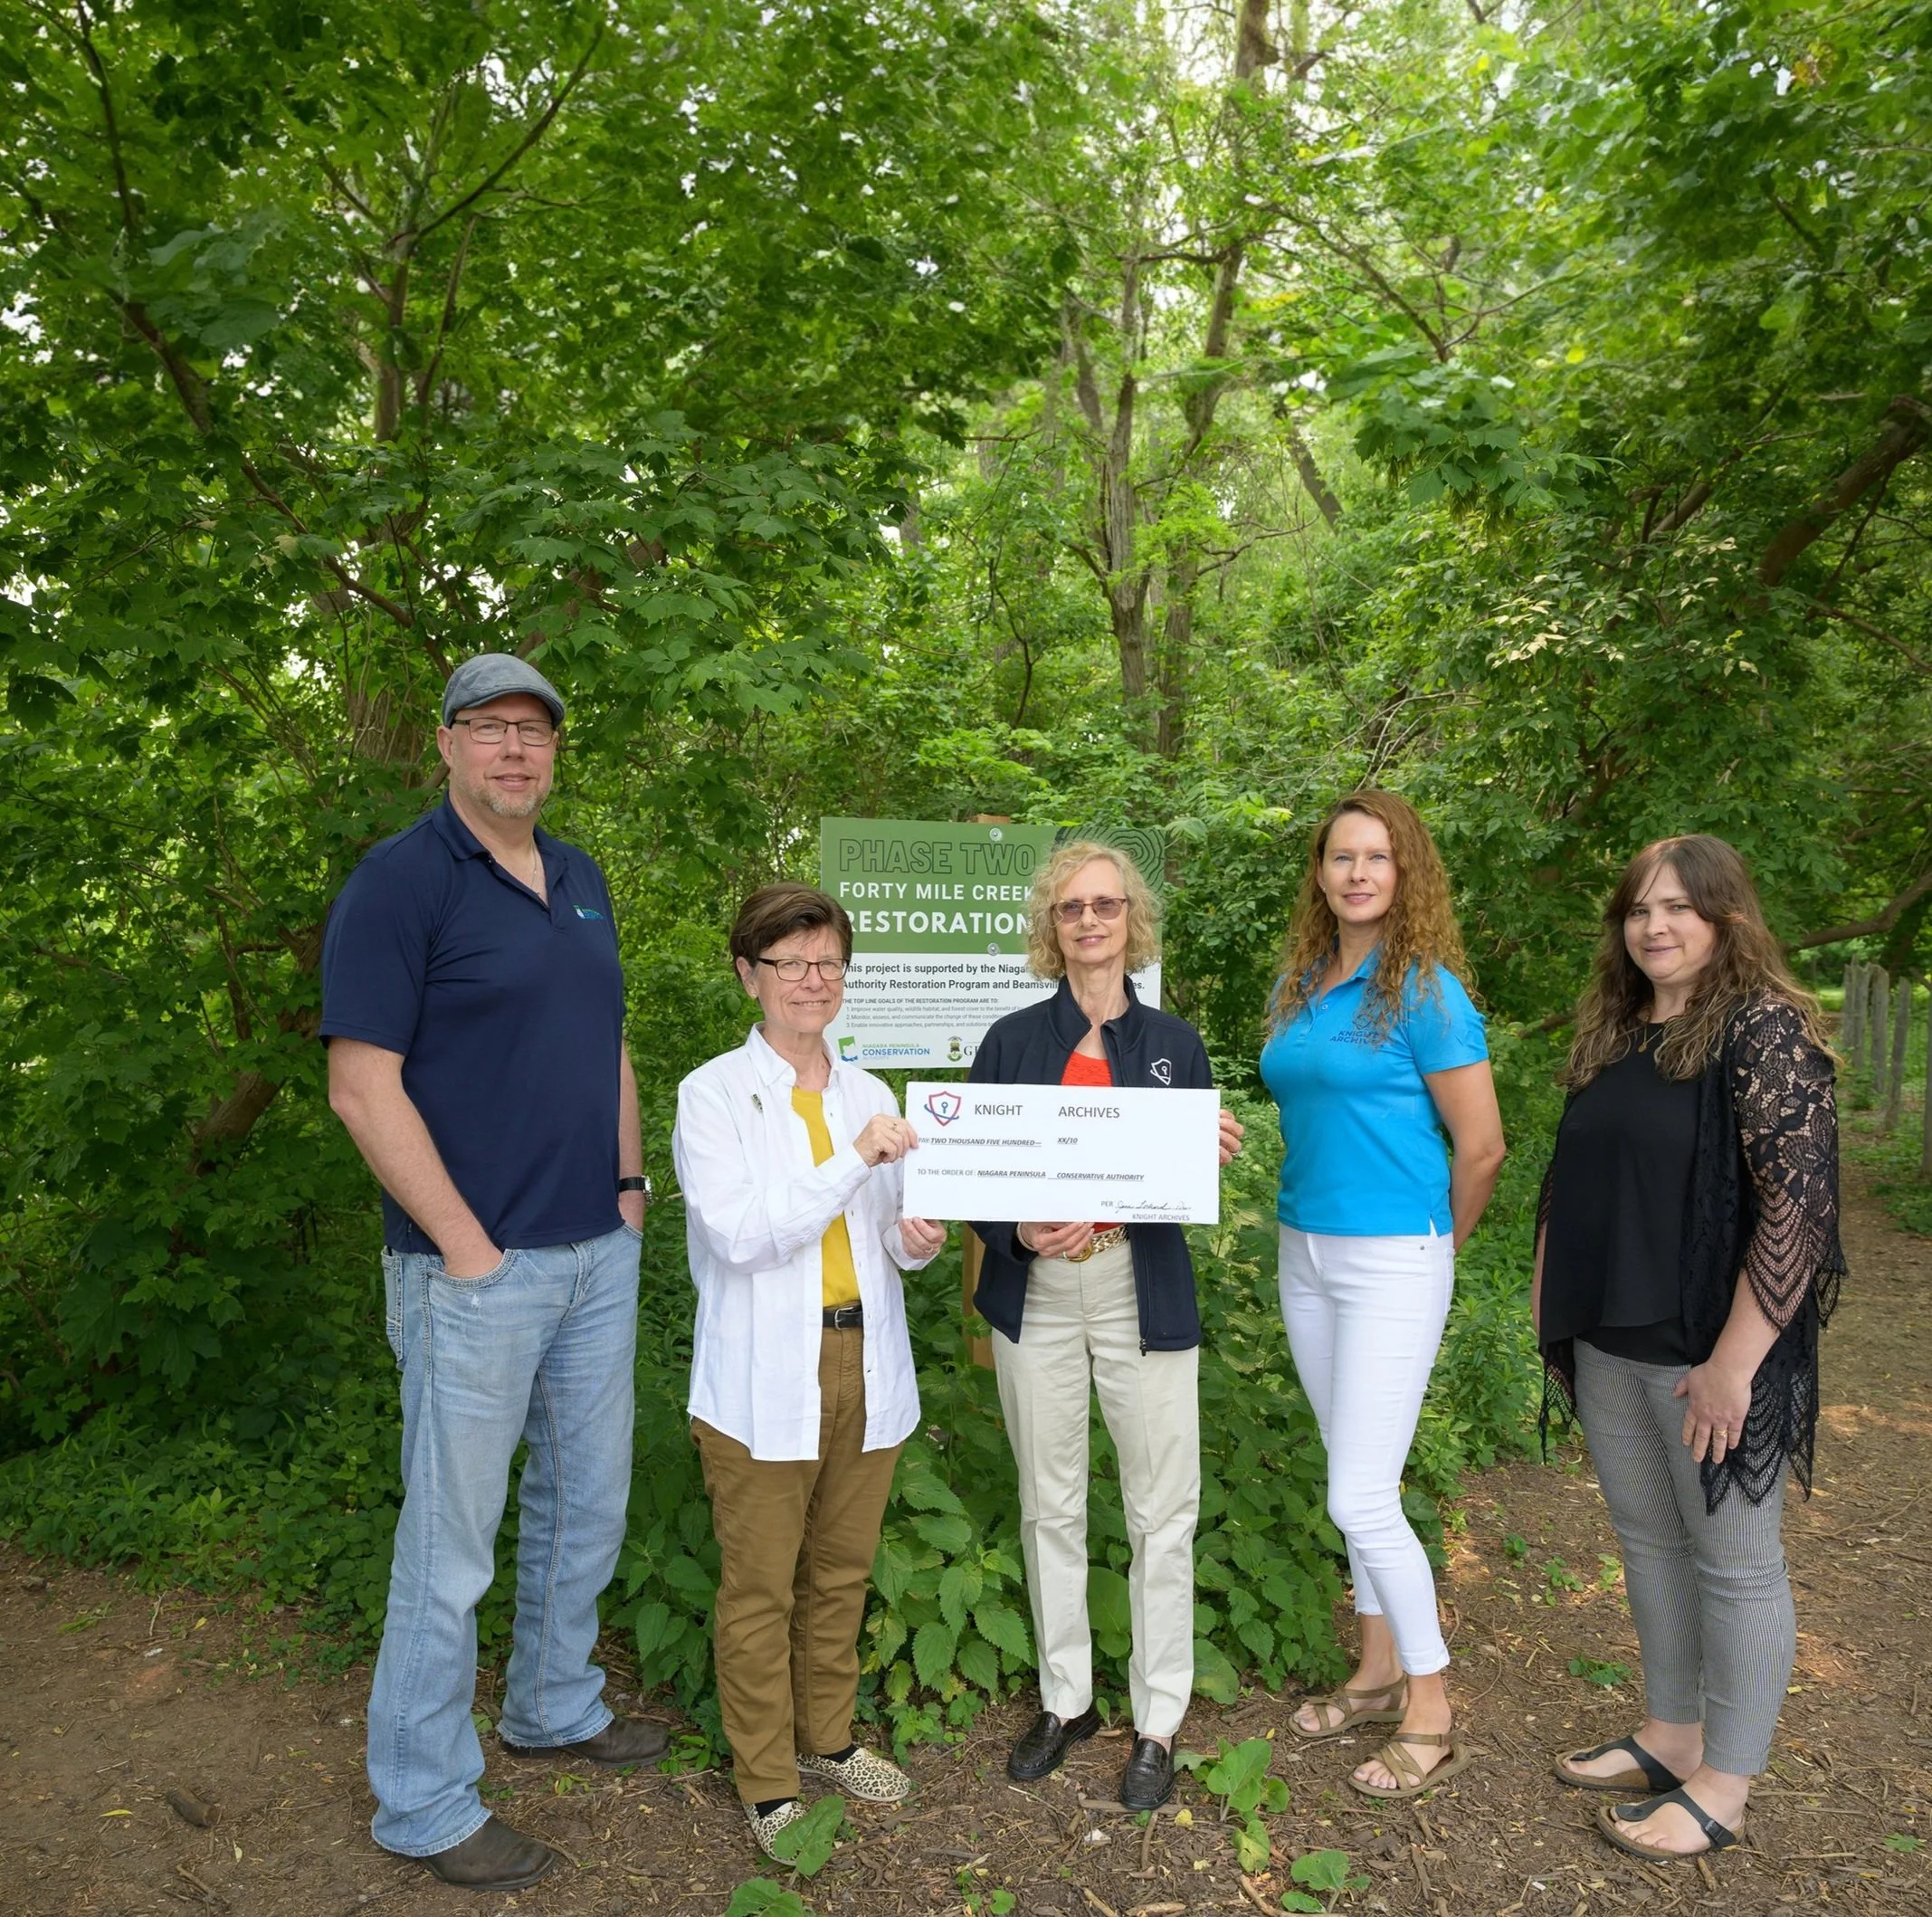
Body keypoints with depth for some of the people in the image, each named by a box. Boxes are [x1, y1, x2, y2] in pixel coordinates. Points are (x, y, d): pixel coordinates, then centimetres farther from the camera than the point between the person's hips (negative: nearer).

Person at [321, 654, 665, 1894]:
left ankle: (556, 1710, 41)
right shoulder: (400, 881, -11)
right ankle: (424, 1805, 25)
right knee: (454, 1533, 6)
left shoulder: (582, 881, 11)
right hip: (476, 1270, -7)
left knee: (589, 1498, 19)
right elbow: (363, 1086, -16)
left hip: (600, 1254, 7)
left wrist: (630, 1180, 10)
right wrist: (467, 1245, -16)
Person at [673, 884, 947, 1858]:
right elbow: (739, 1234, -18)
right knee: (760, 1587, 8)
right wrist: (854, 1159, -23)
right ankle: (767, 1783, 27)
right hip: (765, 1377, -4)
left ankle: (826, 1739, 39)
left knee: (842, 1571, 18)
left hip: (865, 1364, 5)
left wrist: (914, 1240, -7)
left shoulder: (869, 1093, 8)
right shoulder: (712, 1094, -7)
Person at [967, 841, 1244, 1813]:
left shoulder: (1174, 1043, 5)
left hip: (1145, 1291, 0)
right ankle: (1064, 1698, 31)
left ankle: (1157, 1721, 22)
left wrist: (1214, 1156, -13)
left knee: (1161, 1512, 3)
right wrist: (1017, 1233, -16)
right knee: (1049, 1506, 12)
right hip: (1036, 1293, 1)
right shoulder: (1012, 1040, 3)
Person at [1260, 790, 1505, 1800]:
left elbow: (1481, 1145, -11)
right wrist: (1308, 1222, 14)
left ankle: (1431, 1713, 15)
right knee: (1357, 1481, 16)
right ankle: (1379, 1671, 33)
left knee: (1360, 1498, -4)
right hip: (1304, 1252, 7)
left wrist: (1435, 1246, 1)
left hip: (1391, 1260, -6)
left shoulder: (1424, 991, -13)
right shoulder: (1297, 986, 8)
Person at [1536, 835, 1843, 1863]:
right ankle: (1669, 1737, 36)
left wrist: (1734, 1363, -21)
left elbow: (1798, 1201, -20)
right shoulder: (1611, 1034, 8)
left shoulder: (1764, 1029, -14)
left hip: (1710, 1352, -7)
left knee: (1733, 1563, 8)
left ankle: (1724, 1787, 24)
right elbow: (1570, 1186, 14)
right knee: (1647, 1542, 18)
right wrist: (1552, 1317, 13)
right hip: (1609, 1345, 7)